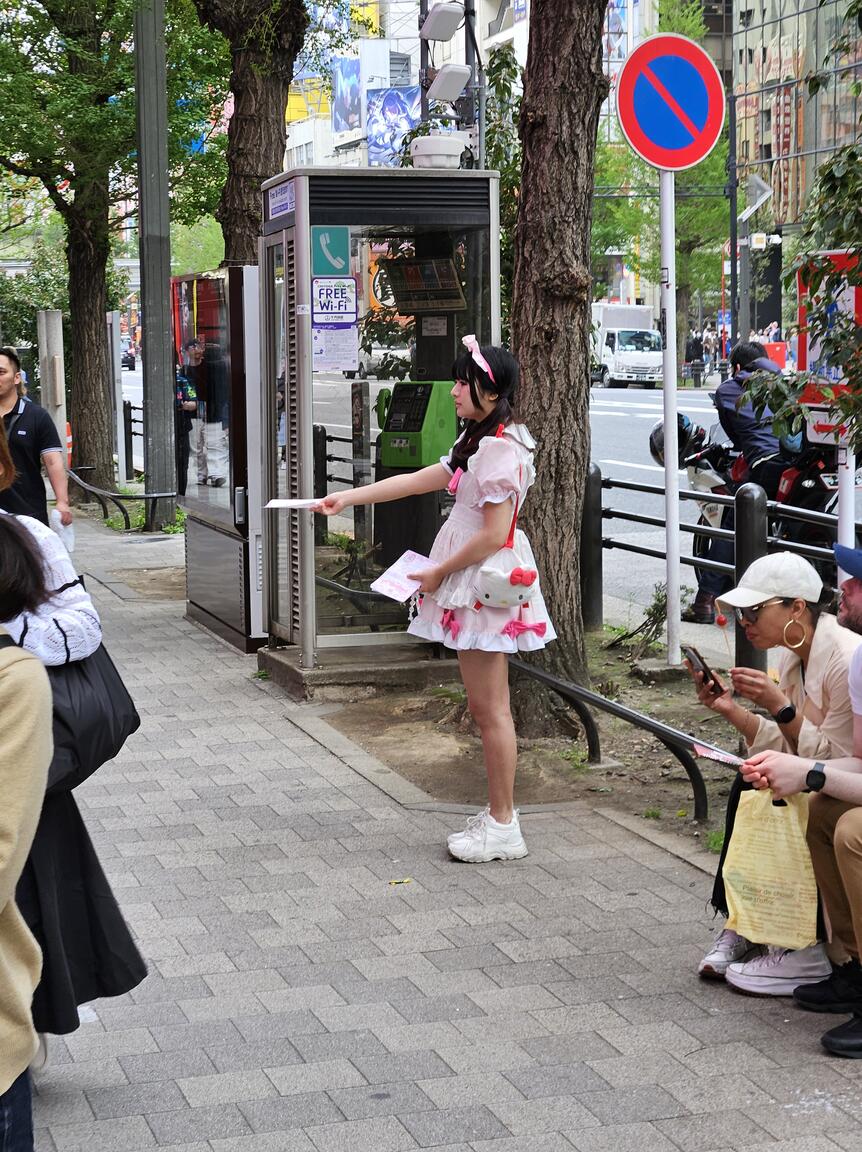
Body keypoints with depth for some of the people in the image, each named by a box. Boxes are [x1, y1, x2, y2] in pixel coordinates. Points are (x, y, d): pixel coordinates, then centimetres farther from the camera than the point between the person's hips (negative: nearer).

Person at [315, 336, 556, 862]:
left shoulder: (501, 449, -18)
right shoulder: (480, 441, 16)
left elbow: (493, 535, -21)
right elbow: (420, 480, 18)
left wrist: (438, 573, -11)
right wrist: (349, 497, 15)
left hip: (485, 583, -10)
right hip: (471, 583, 10)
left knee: (491, 709, -4)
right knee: (485, 708, 14)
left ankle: (502, 826, 3)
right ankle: (500, 813, 21)